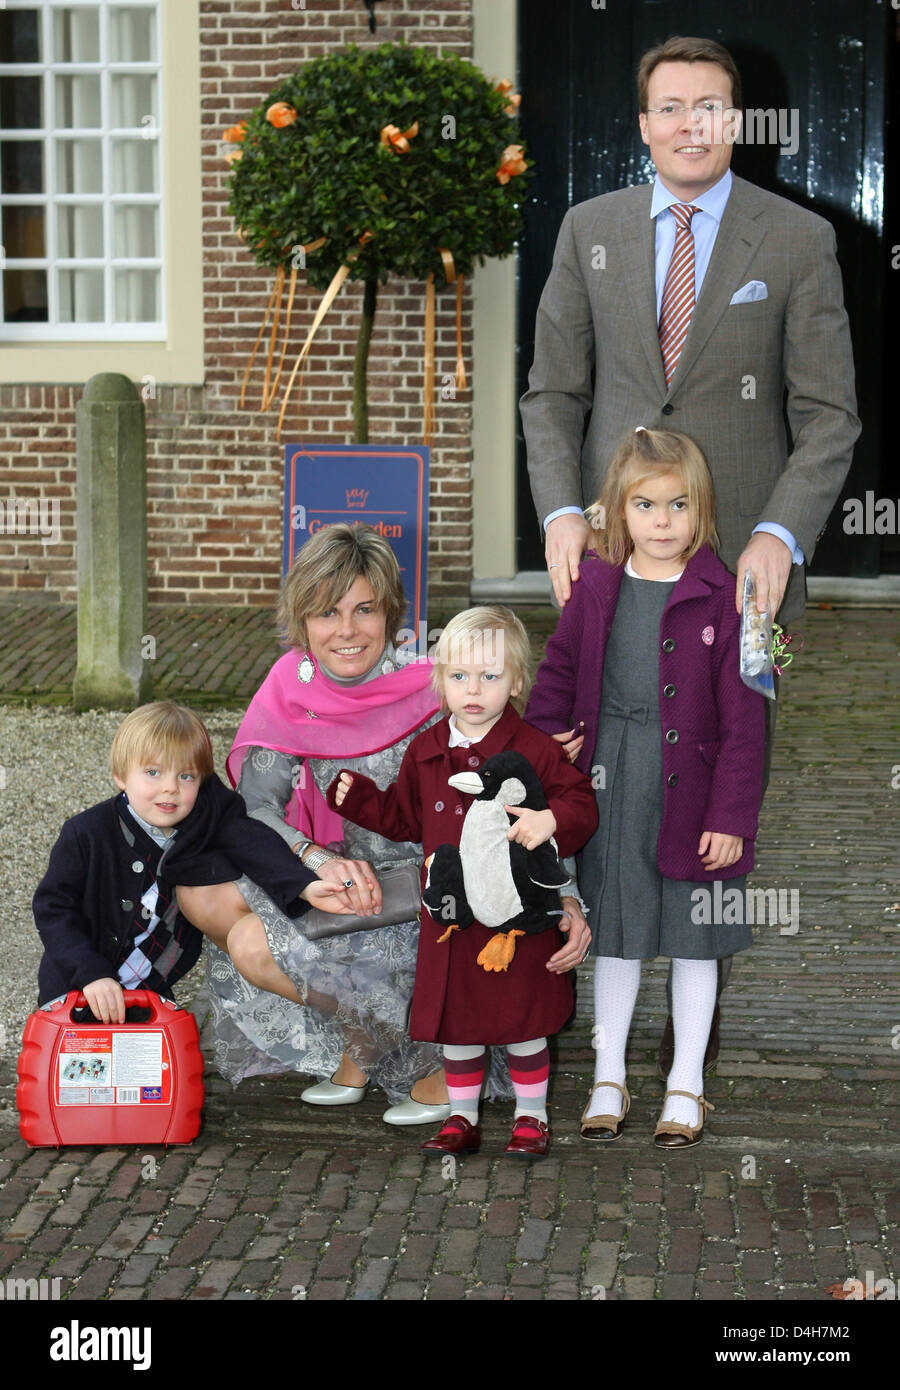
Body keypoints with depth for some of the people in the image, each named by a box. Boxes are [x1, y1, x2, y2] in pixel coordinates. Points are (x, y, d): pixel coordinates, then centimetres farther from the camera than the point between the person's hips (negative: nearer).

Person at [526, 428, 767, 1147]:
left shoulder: (722, 596, -11)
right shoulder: (597, 587, 0)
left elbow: (744, 717, -10)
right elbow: (558, 671, 13)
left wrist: (732, 815, -12)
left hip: (690, 787, -3)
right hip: (610, 784, 3)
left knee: (693, 939, 10)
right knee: (615, 932, 14)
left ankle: (685, 1087, 24)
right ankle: (609, 1078, 27)